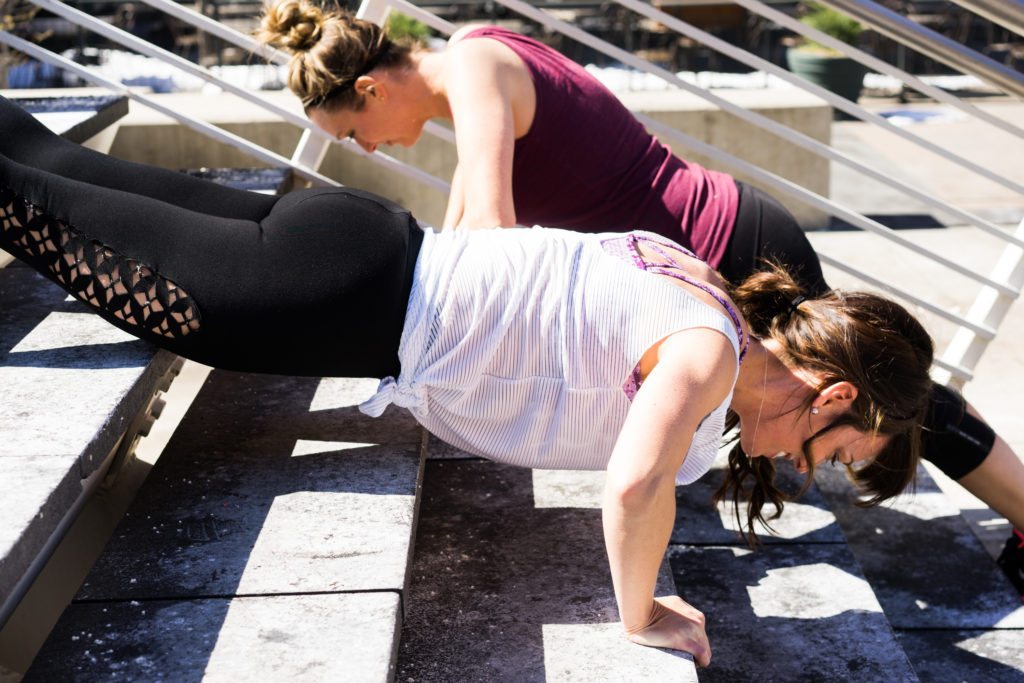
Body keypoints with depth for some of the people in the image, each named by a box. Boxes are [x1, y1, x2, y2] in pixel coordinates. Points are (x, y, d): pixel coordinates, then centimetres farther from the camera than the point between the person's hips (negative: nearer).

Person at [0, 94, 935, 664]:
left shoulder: (701, 291, 8)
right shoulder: (712, 346, -18)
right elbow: (635, 485, -34)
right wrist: (641, 615, -16)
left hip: (369, 252, 7)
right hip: (354, 296, -7)